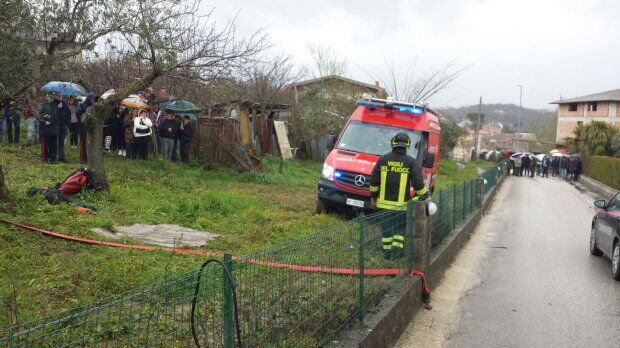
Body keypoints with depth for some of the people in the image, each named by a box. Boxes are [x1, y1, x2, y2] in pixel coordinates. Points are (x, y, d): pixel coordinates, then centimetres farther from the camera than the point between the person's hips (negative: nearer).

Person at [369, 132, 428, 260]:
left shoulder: (383, 159, 1)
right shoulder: (411, 162, -7)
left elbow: (374, 180, 4)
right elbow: (418, 183, -9)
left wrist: (373, 195, 16)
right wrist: (424, 196, 6)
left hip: (384, 202, 2)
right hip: (401, 204, -2)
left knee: (386, 228, 14)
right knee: (400, 228, 13)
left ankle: (387, 251, 21)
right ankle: (396, 250, 5)